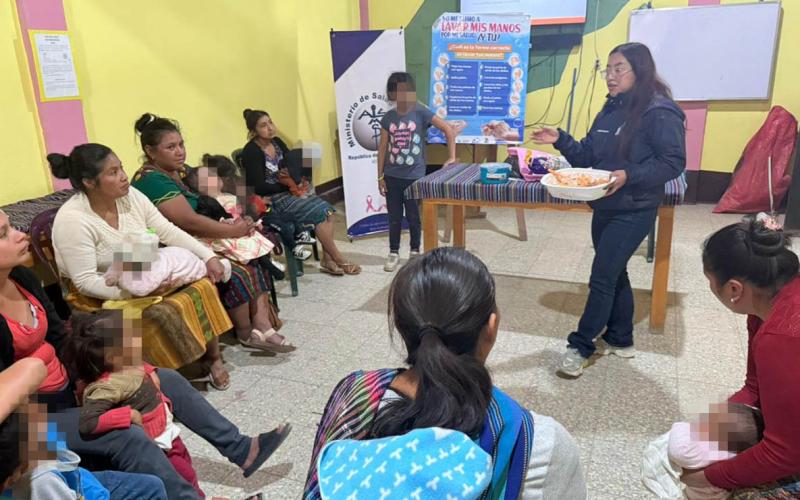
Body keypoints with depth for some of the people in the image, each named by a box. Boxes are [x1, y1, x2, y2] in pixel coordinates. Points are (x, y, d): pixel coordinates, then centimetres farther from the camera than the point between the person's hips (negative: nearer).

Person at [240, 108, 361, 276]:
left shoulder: (276, 142, 8)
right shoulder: (251, 151, -14)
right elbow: (259, 186, -20)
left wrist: (292, 175, -12)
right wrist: (287, 183, -12)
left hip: (287, 191, 8)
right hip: (270, 200, -8)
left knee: (326, 208, -13)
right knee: (319, 212, -20)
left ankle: (327, 260, -9)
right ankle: (338, 259, -7)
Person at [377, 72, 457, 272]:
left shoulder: (421, 112, -6)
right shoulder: (388, 117, 3)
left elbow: (448, 130, -6)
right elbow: (382, 148, 6)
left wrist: (452, 158, -10)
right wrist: (380, 176, 4)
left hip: (414, 177, -2)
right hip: (392, 176, 3)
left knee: (413, 216, 8)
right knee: (394, 217, 10)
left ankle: (415, 252, 26)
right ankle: (393, 253, 23)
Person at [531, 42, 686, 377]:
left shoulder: (660, 112, -14)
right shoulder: (610, 111, 9)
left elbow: (674, 163, -17)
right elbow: (588, 157, 11)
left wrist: (629, 176, -29)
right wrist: (560, 140, -4)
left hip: (633, 212, -8)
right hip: (604, 208, 8)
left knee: (601, 279, -7)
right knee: (614, 275, 16)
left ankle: (581, 346, 5)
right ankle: (620, 340, 31)